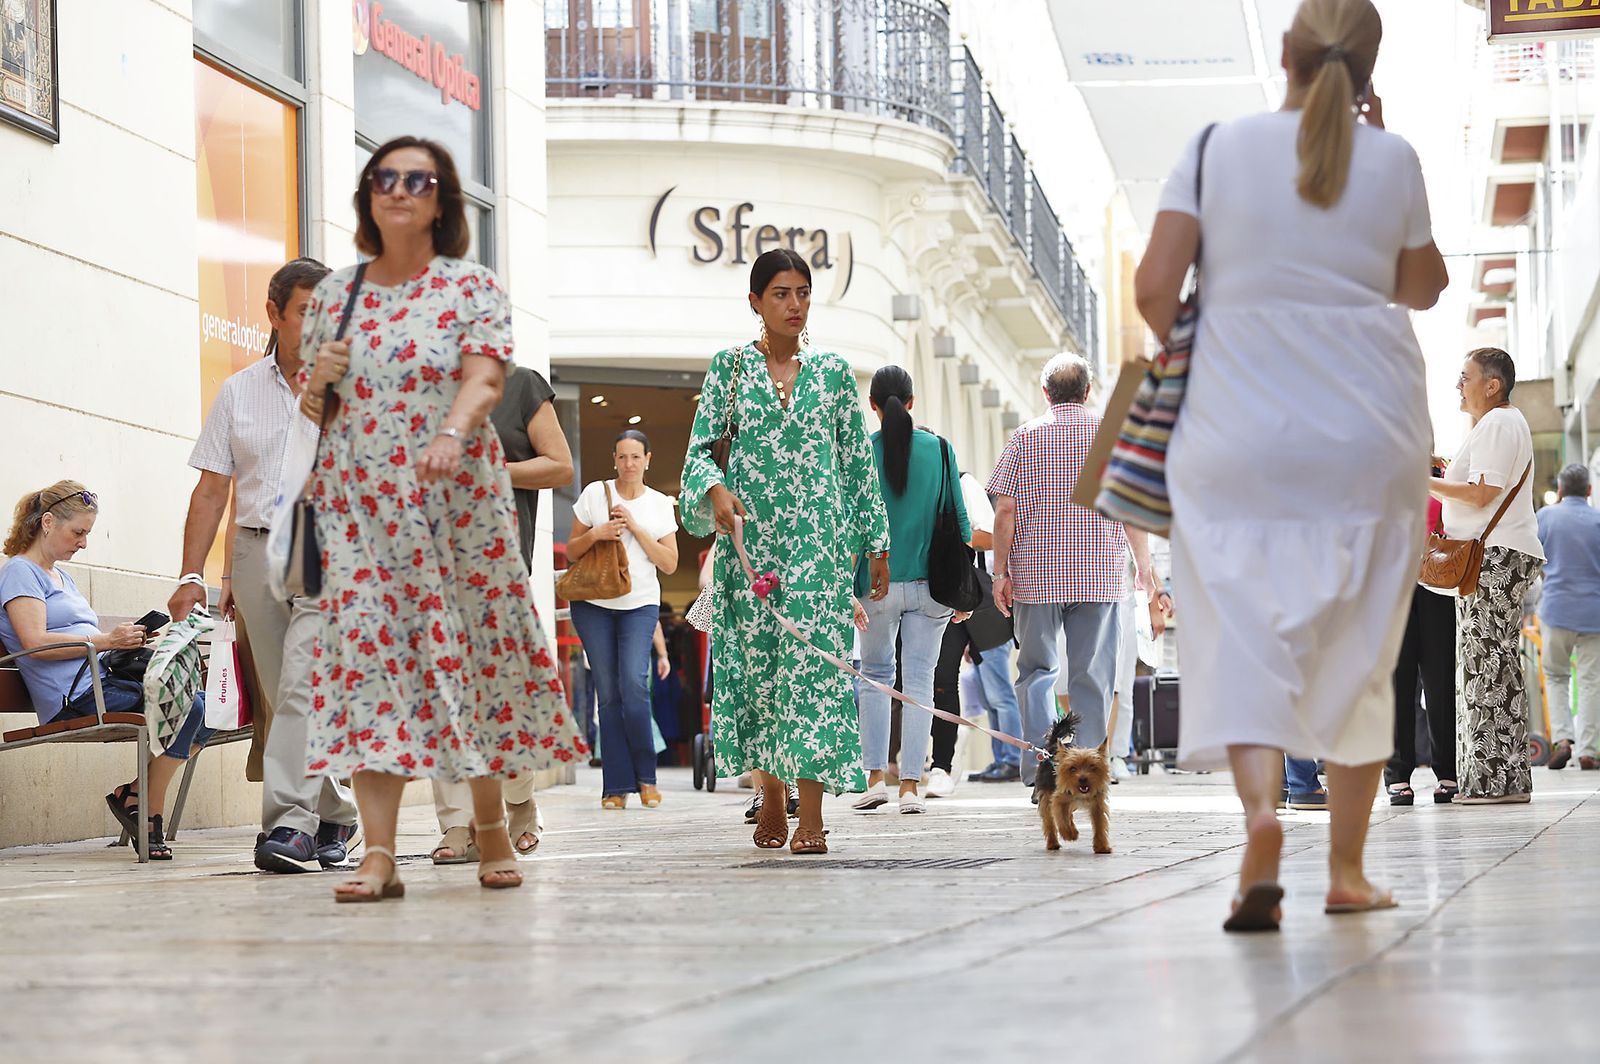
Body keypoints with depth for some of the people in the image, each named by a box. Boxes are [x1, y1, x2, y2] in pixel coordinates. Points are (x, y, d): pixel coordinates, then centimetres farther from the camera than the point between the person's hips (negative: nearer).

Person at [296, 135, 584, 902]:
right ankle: (379, 853, -13)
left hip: (456, 501, -2)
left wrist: (452, 435, -33)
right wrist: (315, 382, -3)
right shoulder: (333, 295, 12)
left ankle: (491, 827, 18)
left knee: (472, 650, 1)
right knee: (367, 653, -9)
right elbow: (312, 407, 20)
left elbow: (485, 380, -14)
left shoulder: (473, 289, 2)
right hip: (358, 502, 2)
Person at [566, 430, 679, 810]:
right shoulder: (594, 494, 5)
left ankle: (646, 777, -5)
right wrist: (595, 535, -12)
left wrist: (635, 528, -7)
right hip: (594, 604, 0)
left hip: (639, 605, 0)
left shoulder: (660, 505, 7)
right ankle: (616, 786, 0)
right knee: (608, 693, -2)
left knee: (634, 684, -18)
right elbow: (571, 553, 9)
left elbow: (669, 564, 3)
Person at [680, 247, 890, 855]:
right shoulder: (730, 366, 6)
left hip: (820, 539, 0)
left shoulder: (834, 372, 9)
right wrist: (716, 489, -19)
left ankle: (811, 813, -13)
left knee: (815, 660, -10)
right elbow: (701, 447, 2)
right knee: (754, 657, 0)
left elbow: (859, 463, 12)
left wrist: (876, 542, 10)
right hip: (750, 534, 0)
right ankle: (770, 795, 17)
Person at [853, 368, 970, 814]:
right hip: (929, 583, 1)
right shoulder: (939, 450, 0)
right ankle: (911, 786, 0)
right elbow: (959, 521, 3)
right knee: (919, 681, 5)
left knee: (874, 675, 15)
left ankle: (875, 776, 5)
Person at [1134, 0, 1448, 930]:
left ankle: (1261, 809, -29)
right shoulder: (1393, 161, -1)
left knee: (1241, 632, -3)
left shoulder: (1219, 148, -3)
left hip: (1242, 425, -1)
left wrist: (1177, 345, 14)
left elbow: (1155, 284, -7)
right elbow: (1424, 287, 14)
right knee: (1359, 647, 11)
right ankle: (1348, 870, 17)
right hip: (1370, 426, 1)